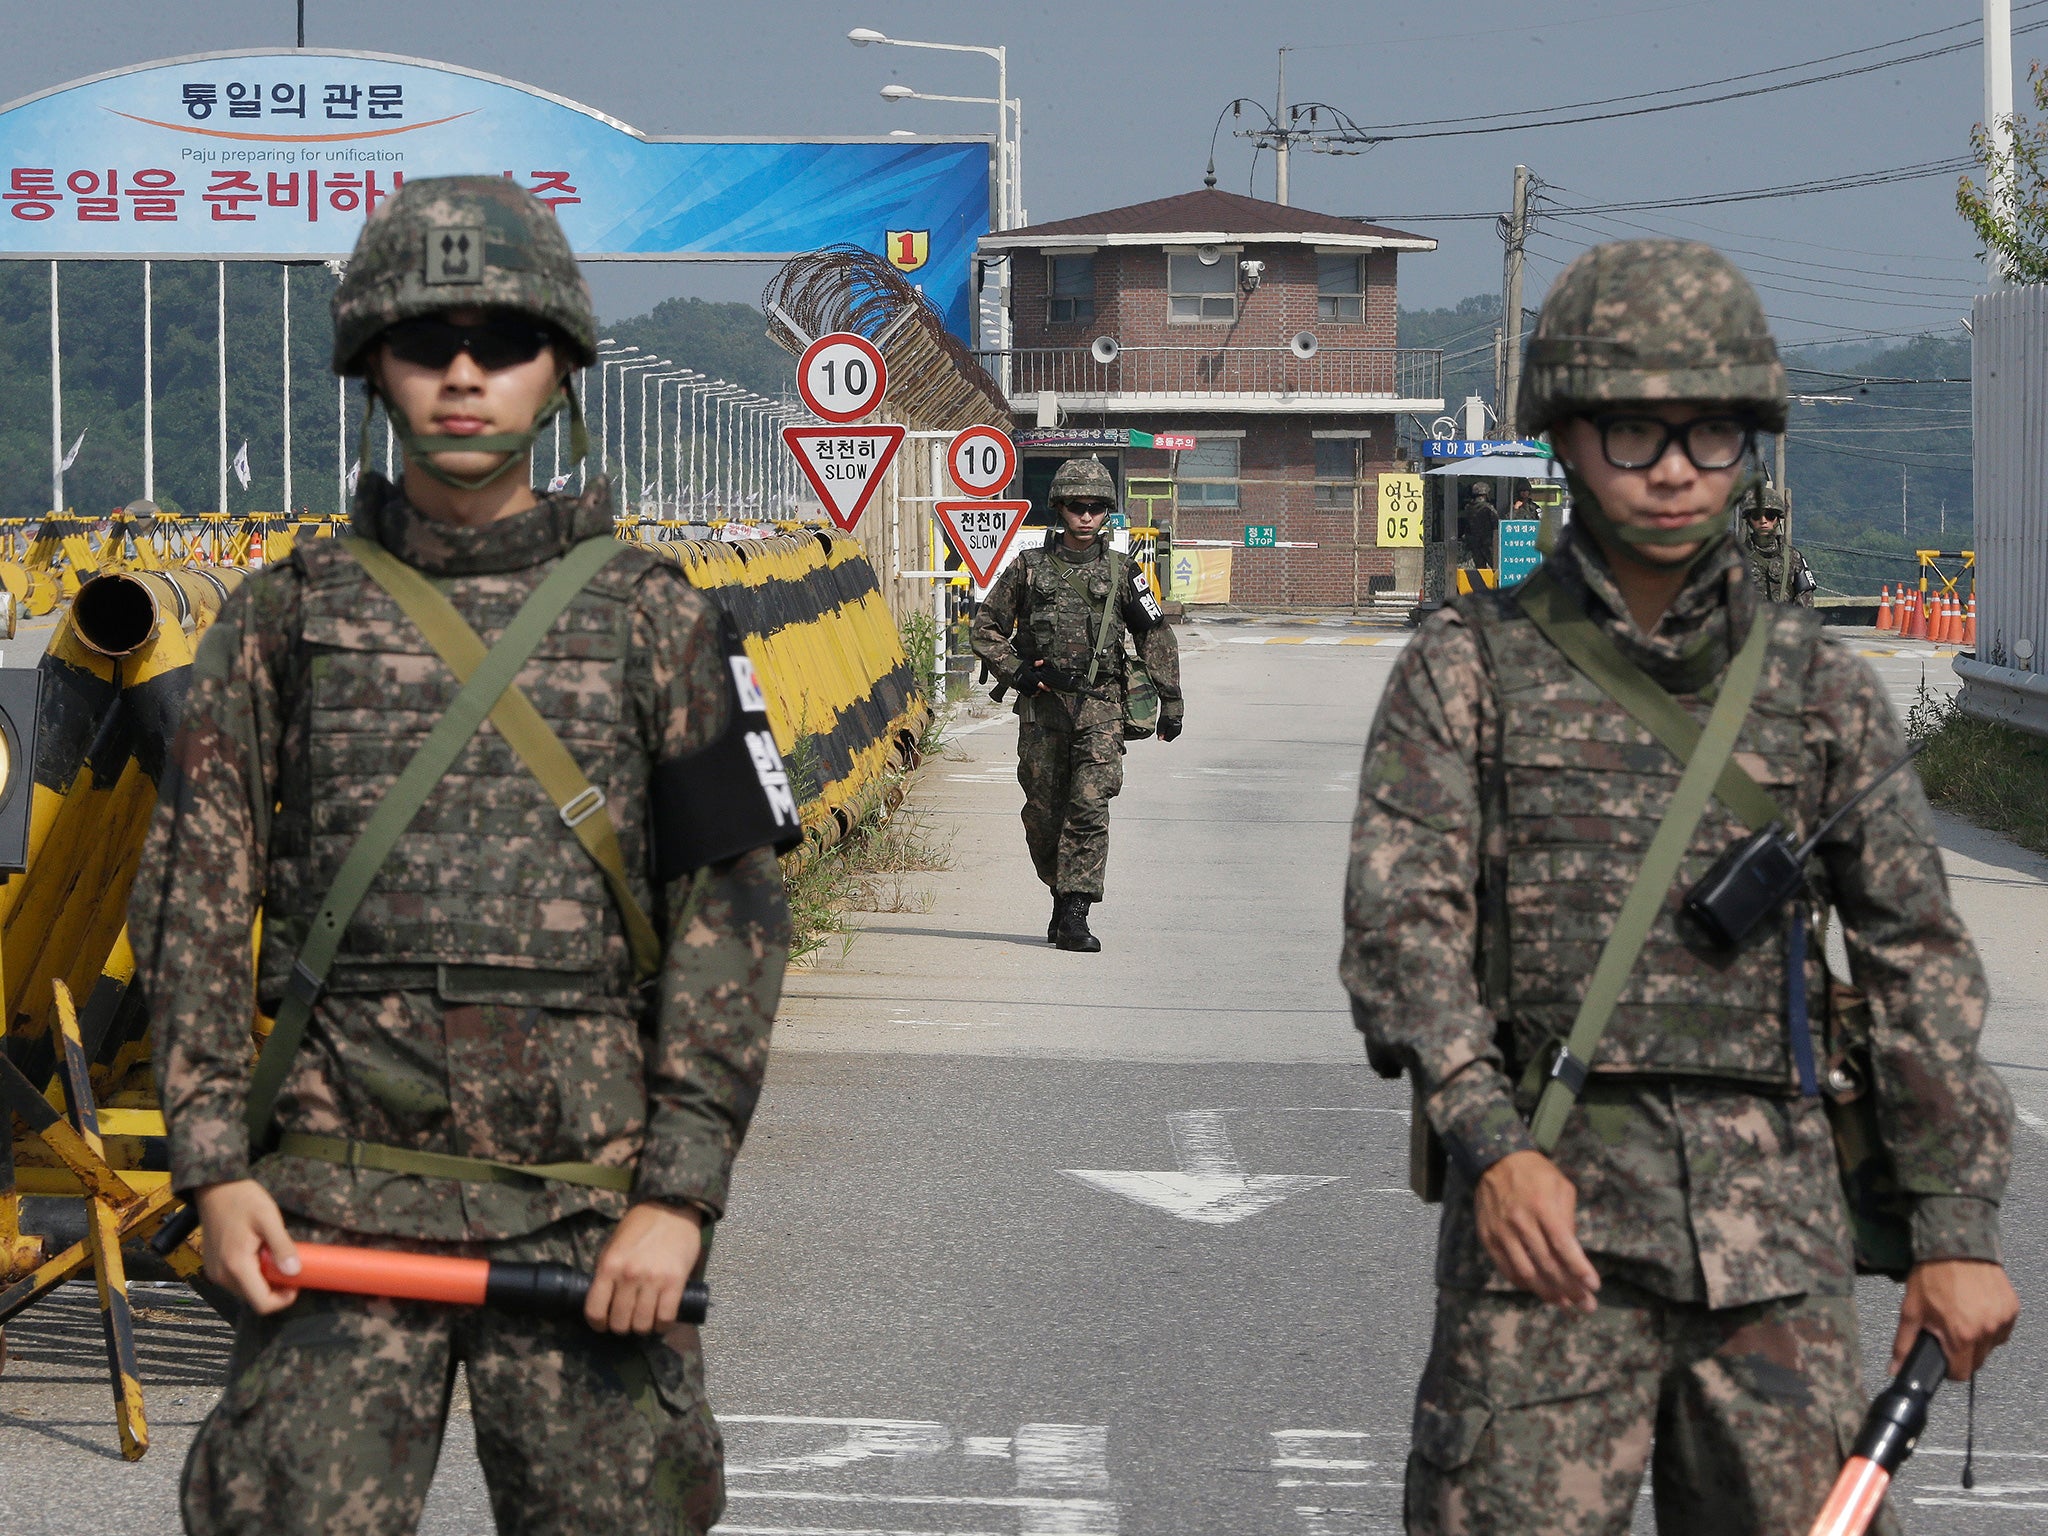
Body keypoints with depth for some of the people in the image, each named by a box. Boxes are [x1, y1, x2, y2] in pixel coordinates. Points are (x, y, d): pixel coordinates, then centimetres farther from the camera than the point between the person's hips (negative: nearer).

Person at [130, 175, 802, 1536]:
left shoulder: (651, 616, 7)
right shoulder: (289, 613, 9)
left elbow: (734, 907, 3)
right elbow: (196, 895, 7)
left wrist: (681, 1191, -6)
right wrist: (217, 1165, -3)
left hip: (588, 1197, 0)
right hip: (339, 1187, 0)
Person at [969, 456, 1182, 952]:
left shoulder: (1121, 573, 6)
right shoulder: (1029, 568, 5)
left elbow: (1155, 635, 14)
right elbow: (985, 628, 11)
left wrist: (1170, 699, 11)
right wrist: (1015, 673, -3)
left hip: (1099, 706, -1)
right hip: (1041, 706, 1)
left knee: (1090, 807, -12)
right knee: (1043, 812, 5)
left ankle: (1075, 915, -14)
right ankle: (1062, 895, 25)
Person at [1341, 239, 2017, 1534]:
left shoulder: (1820, 690, 11)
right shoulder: (1468, 673, 5)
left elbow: (1918, 956, 10)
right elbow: (1401, 924, -5)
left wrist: (1957, 1224, 2)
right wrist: (1493, 1145, -20)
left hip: (1775, 1227, 2)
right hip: (1548, 1210, -2)